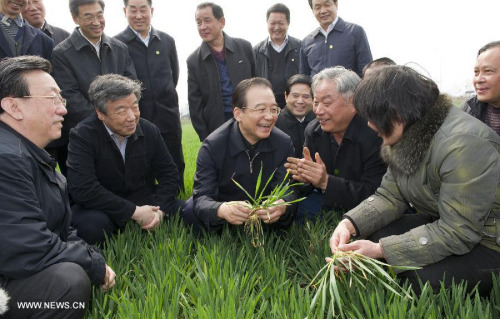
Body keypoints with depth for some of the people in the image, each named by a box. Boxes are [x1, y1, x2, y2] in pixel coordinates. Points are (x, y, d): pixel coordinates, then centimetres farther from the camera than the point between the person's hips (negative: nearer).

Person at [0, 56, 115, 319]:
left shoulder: (32, 155, 10)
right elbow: (30, 252, -29)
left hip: (23, 271, 10)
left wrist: (91, 258, -2)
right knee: (68, 279, -28)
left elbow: (59, 229, 13)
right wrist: (96, 265, -15)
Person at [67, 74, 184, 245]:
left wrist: (159, 209, -16)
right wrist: (134, 212, -27)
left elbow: (169, 173, 3)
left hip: (145, 201, 4)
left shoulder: (150, 130, -3)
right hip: (101, 207, -4)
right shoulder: (82, 135, -17)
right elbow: (82, 189, -27)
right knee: (91, 224, -37)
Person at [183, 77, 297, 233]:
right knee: (191, 209, -28)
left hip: (264, 213, 2)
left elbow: (288, 191, -16)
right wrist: (221, 210, -51)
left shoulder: (284, 144, -13)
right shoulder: (212, 145, -21)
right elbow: (202, 197, -25)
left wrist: (283, 206, -43)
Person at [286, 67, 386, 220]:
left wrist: (326, 181, -32)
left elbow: (373, 194, -25)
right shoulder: (313, 131, -2)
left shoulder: (375, 136, -23)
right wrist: (305, 175, -22)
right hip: (327, 201, 6)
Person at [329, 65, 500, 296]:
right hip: (440, 224, 7)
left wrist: (380, 250, -31)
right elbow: (390, 196, -1)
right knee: (367, 236, -8)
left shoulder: (463, 146, -30)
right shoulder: (410, 135, -3)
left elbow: (457, 233, -30)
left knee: (421, 280, -27)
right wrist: (350, 223, -19)